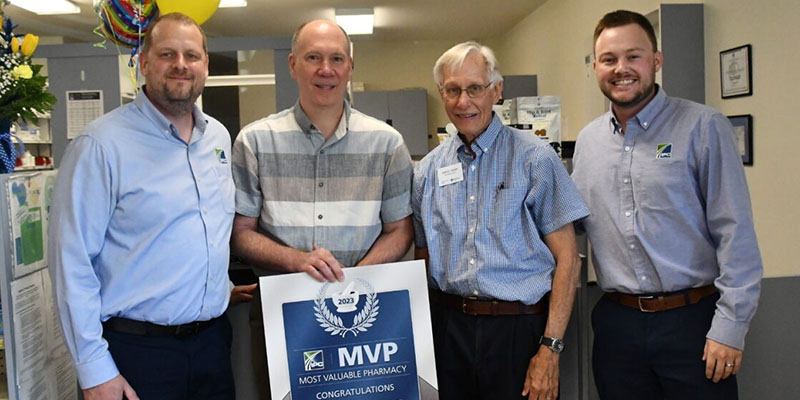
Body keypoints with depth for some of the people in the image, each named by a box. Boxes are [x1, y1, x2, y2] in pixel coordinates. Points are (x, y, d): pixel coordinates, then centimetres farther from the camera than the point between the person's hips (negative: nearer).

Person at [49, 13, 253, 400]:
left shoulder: (219, 136, 7)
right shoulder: (102, 144, -13)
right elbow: (71, 262, -14)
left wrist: (223, 285, 14)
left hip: (212, 339, 6)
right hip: (137, 349, -6)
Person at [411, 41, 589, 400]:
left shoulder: (534, 158, -5)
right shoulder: (427, 171, 7)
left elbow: (567, 257, -7)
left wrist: (551, 348, -12)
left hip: (519, 329, -3)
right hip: (447, 327, 3)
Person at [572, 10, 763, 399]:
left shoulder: (703, 127, -6)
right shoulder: (587, 140, 8)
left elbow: (735, 232, -9)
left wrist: (730, 327, -13)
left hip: (692, 321, -4)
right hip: (616, 322, 4)